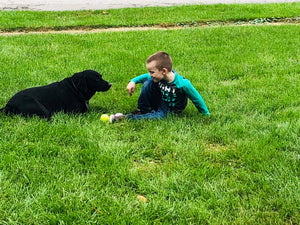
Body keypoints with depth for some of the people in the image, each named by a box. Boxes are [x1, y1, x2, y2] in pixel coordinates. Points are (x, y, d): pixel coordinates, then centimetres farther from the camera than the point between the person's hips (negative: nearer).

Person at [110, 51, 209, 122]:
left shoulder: (183, 84, -32)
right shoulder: (157, 76, -17)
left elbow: (196, 99, -19)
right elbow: (144, 77, 4)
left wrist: (206, 114, -7)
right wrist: (133, 81, -13)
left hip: (171, 111, -4)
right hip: (160, 101, 4)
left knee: (160, 115, -37)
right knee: (148, 82, -19)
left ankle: (127, 117, -32)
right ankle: (141, 111, -10)